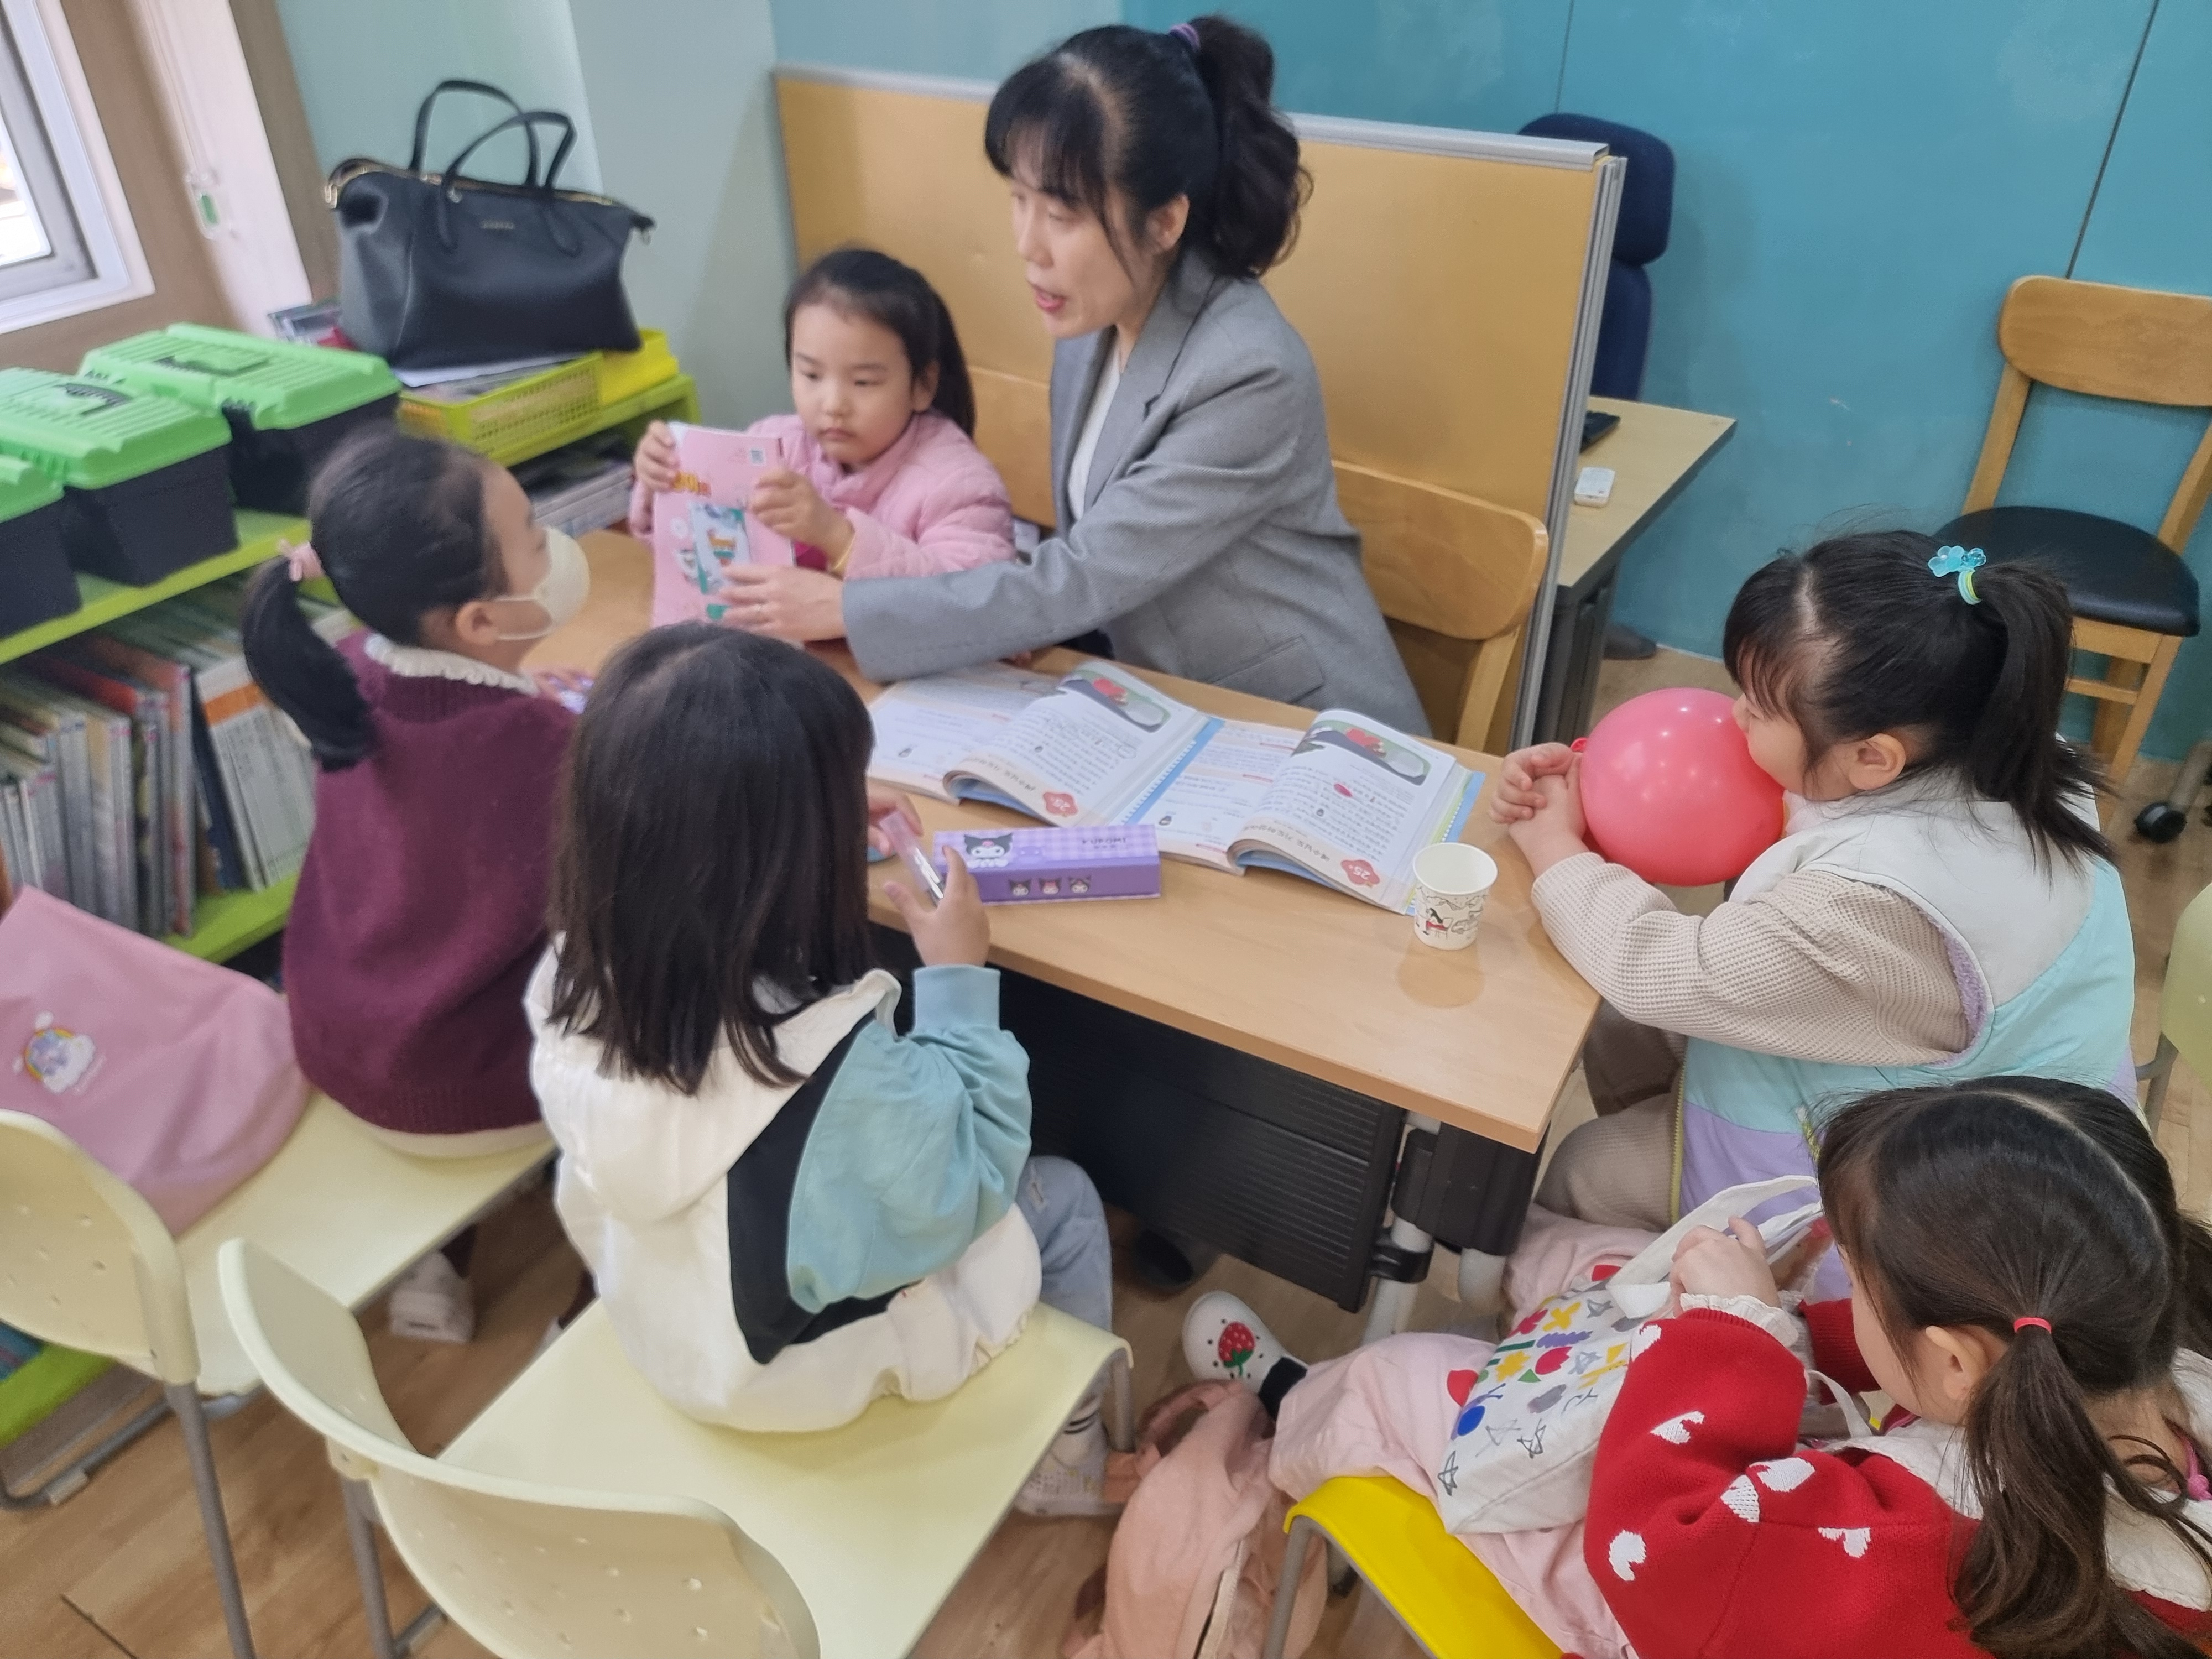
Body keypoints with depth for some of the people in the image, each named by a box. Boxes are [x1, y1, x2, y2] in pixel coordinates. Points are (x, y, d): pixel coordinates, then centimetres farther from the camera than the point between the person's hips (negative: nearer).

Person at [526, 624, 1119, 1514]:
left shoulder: (575, 974, -24)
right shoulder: (846, 1073, -43)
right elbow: (965, 1188, -22)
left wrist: (816, 841, -3)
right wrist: (958, 981, -17)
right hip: (821, 1368, -5)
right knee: (1066, 1202, 18)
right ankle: (1067, 1465, 43)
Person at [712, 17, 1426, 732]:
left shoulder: (1250, 376, -25)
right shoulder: (1093, 324, -2)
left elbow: (1085, 578, -23)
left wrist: (845, 612, -18)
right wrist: (1026, 604, -13)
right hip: (1167, 707, 6)